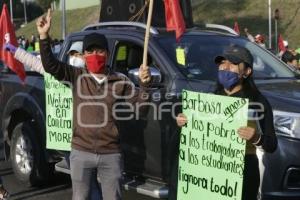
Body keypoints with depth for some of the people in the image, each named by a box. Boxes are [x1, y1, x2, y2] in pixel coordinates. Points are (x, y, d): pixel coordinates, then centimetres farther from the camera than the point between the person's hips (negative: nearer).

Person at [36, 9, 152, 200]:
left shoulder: (120, 81, 1)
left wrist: (144, 84, -19)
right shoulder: (77, 76, 0)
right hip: (81, 152, 0)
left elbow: (139, 102, 0)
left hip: (111, 154, 0)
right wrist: (44, 36, -21)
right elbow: (50, 65, -10)